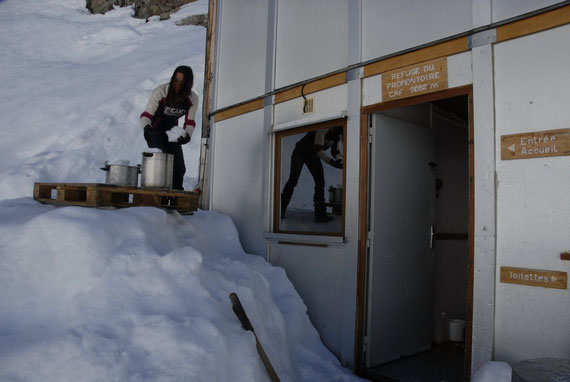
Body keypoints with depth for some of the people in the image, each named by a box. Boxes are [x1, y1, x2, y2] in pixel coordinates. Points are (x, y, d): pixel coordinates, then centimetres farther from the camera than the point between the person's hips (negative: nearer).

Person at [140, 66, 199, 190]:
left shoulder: (192, 99, -12)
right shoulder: (160, 91, -23)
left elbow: (190, 122, -4)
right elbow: (146, 114, -21)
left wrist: (187, 135, -24)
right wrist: (146, 127, -42)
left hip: (172, 132, 4)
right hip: (155, 131, -4)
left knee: (179, 168, 0)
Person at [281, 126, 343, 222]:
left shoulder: (337, 134, -6)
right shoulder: (324, 128, -30)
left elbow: (335, 151, 1)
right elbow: (318, 149, -35)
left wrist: (340, 161, -20)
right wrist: (332, 162, -39)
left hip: (313, 155, 7)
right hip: (300, 152, -7)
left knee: (320, 181, -7)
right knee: (293, 179, -12)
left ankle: (320, 214, -8)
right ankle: (281, 210, -1)